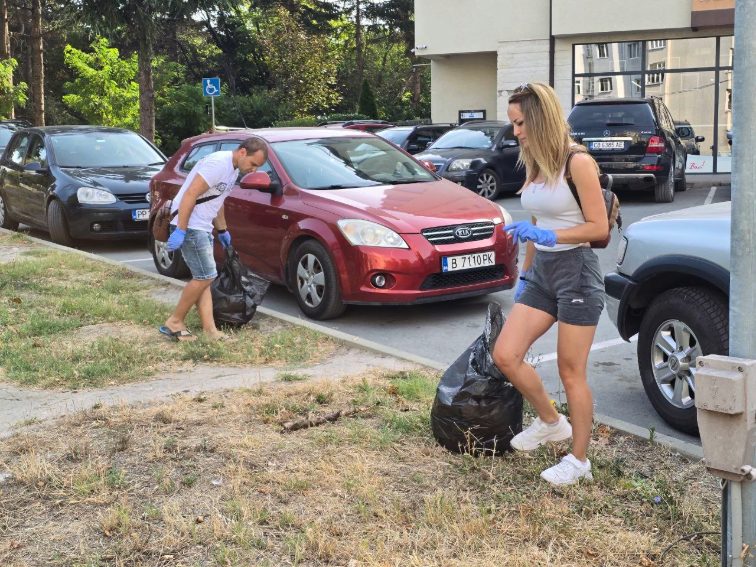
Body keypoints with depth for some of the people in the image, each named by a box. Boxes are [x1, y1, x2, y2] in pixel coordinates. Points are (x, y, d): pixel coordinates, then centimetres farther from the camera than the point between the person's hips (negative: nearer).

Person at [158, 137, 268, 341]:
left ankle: (210, 329, 8)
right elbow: (190, 195, -24)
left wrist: (222, 230, 31)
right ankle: (174, 323, 2)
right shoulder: (218, 163, -20)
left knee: (203, 278, 7)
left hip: (203, 228, 10)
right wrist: (180, 231, -26)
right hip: (190, 226, -10)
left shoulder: (233, 170, 11)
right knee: (205, 277, -9)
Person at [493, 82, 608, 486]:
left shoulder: (578, 163, -13)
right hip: (541, 271, 8)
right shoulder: (534, 165, 10)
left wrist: (548, 236, -25)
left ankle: (579, 460, 16)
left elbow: (599, 228, -15)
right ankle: (550, 422, 24)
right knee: (504, 355, 1)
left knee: (571, 372, 0)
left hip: (576, 273, -7)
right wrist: (524, 274, 19)